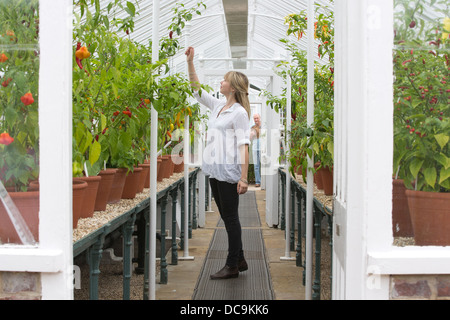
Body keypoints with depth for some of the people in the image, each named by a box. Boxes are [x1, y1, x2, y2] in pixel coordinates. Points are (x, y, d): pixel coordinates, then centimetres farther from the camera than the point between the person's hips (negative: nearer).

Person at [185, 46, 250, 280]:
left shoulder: (239, 112, -11)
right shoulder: (217, 106, 12)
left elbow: (243, 146, -16)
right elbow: (196, 89, 23)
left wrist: (243, 178, -21)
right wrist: (190, 63, 14)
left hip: (228, 171, -8)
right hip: (215, 170, 8)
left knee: (230, 217, -1)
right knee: (226, 217, 13)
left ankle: (232, 266, 7)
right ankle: (239, 260, 23)